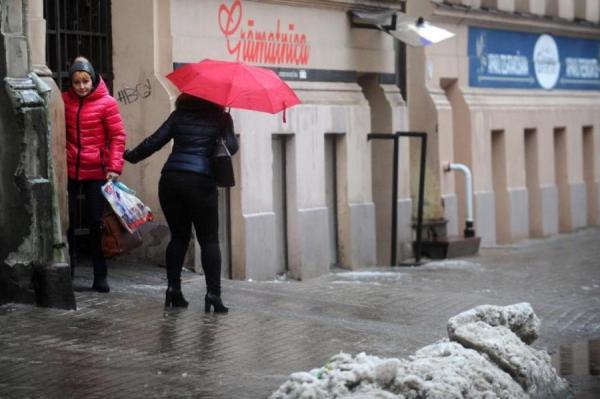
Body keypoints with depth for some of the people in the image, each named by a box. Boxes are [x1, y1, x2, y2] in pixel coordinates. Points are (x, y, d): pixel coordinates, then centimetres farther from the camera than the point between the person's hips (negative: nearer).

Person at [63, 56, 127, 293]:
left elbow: (118, 137, -6)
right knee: (68, 223, 3)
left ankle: (100, 277, 11)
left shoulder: (107, 103, -5)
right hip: (69, 170, 2)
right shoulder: (64, 100, 4)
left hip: (96, 172, -2)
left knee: (96, 224, 2)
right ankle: (67, 273, 14)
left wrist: (115, 167, -15)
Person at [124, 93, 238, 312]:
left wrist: (131, 156, 19)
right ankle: (213, 292, -7)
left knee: (178, 236, 15)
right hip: (202, 182, -3)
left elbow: (155, 141, 7)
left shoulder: (180, 115, 13)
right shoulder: (221, 118, 7)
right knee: (209, 240, 3)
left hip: (171, 180, 3)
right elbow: (231, 147, -1)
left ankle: (173, 288, 9)